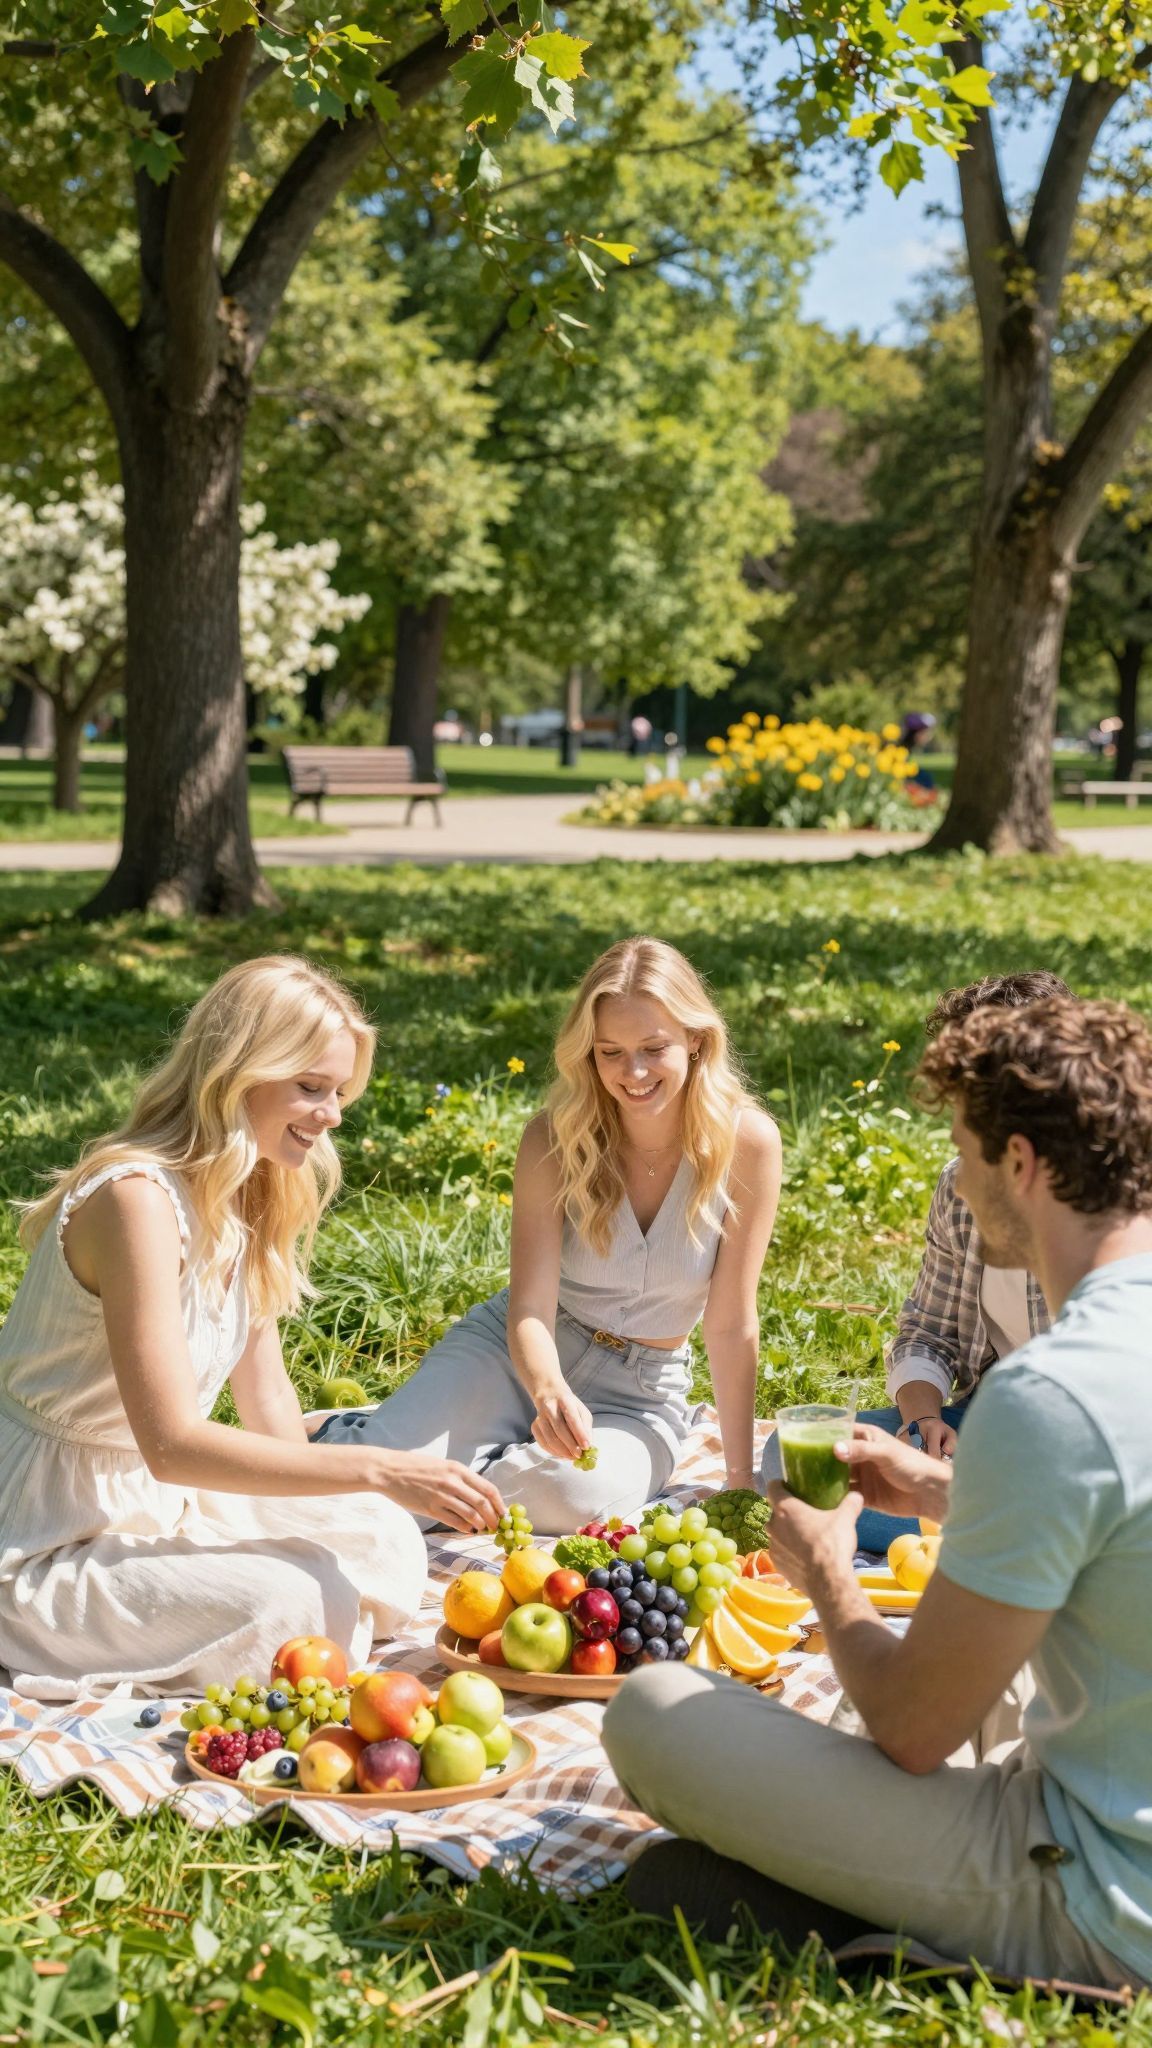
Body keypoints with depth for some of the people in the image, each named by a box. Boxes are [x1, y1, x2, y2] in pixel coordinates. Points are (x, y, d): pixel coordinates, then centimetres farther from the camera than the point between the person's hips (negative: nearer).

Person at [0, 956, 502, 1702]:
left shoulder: (247, 1197, 4)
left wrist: (319, 1504, -9)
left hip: (157, 1501, 8)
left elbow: (269, 1398, 7)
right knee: (296, 1599, -25)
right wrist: (376, 1469, -33)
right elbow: (173, 1444, -30)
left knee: (387, 1545, -3)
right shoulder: (137, 1198, -25)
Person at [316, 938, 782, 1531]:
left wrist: (739, 1481, -10)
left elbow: (732, 1324, -12)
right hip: (516, 1352, 0)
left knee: (571, 1494, -35)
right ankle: (347, 1436, 8)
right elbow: (530, 1311, -20)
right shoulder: (556, 1138, -15)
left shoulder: (746, 1141, -17)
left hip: (639, 1393, 0)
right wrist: (550, 1393, -42)